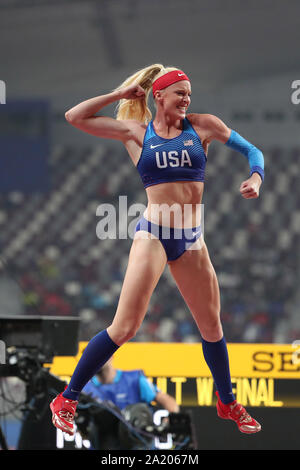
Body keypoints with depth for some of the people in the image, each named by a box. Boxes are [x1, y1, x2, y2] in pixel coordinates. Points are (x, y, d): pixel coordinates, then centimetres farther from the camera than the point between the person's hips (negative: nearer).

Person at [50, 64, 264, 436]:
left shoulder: (202, 126, 5)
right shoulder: (136, 132, 1)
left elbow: (250, 150, 11)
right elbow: (75, 117, -2)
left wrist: (255, 178, -8)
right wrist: (120, 95, 1)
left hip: (191, 238, 4)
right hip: (152, 235, -4)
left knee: (211, 325, 15)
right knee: (125, 327, -12)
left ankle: (227, 403, 35)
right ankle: (66, 400, -2)